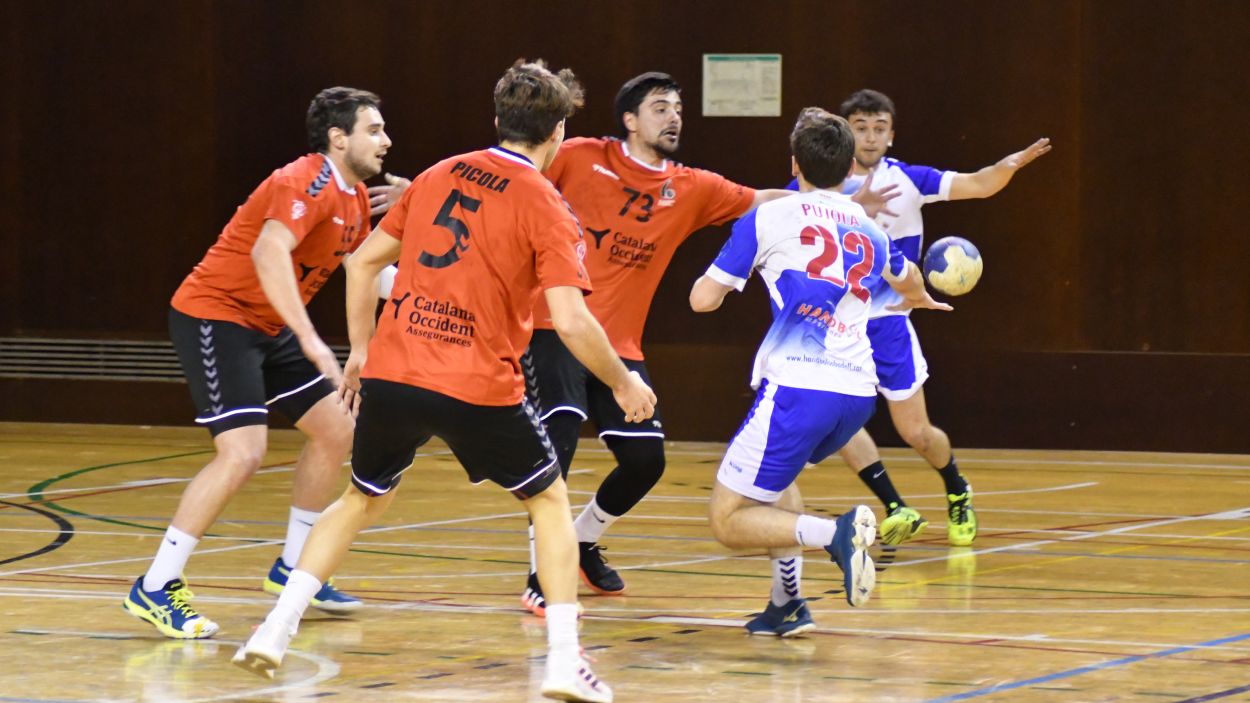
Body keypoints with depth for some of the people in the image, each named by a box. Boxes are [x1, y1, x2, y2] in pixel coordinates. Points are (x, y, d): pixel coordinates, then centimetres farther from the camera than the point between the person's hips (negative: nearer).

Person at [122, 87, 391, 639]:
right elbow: (268, 252, -38)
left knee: (336, 429, 11)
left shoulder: (354, 196, 9)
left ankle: (292, 569, 24)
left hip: (266, 327, 10)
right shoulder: (306, 182, -22)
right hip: (214, 316, -10)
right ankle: (155, 589, -14)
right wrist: (310, 340, -42)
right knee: (242, 452, -20)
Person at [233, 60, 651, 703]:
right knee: (549, 499, 16)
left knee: (362, 499, 26)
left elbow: (363, 262, 16)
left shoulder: (439, 175, 12)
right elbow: (572, 322, -12)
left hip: (391, 373, 4)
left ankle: (275, 630, 15)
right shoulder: (546, 208, -4)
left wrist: (359, 351, 26)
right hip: (478, 387, -4)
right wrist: (623, 385, 3)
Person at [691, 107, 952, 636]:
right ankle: (787, 604, 22)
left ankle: (835, 533, -24)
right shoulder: (869, 231, 19)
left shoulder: (768, 219, 3)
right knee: (775, 471, 34)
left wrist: (723, 277, 28)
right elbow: (908, 281, 43)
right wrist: (918, 299, 67)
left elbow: (703, 299, 4)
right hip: (857, 392, 6)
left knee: (729, 521, 1)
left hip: (798, 388, -6)